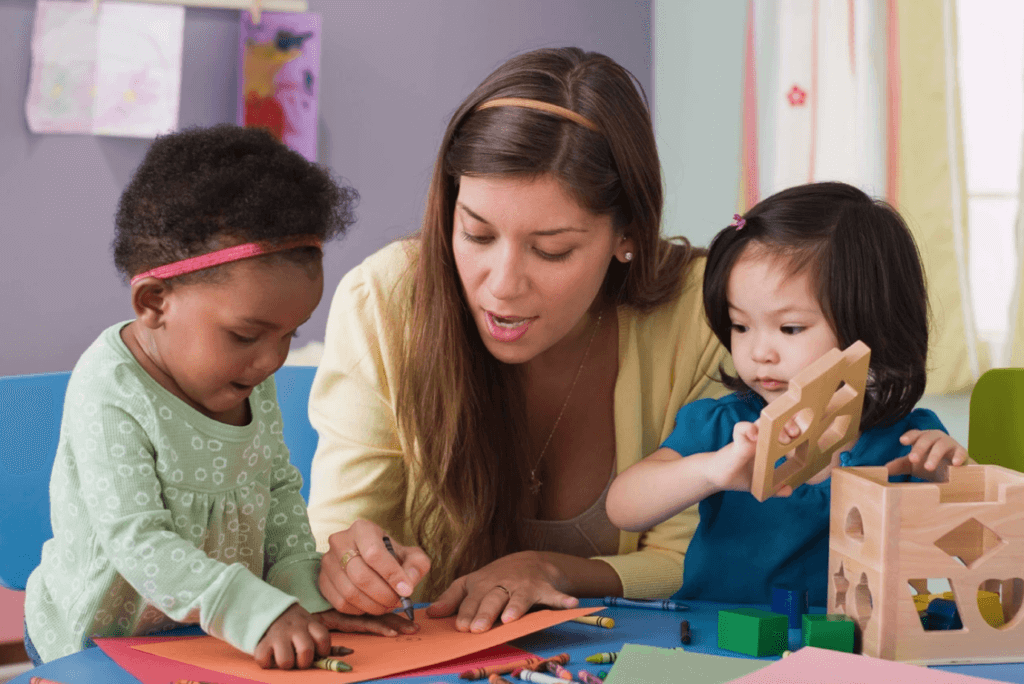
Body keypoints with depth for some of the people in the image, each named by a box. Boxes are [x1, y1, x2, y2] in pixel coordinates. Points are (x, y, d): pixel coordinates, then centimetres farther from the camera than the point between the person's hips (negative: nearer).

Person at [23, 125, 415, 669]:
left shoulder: (250, 379, 3)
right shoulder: (110, 396, -19)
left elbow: (280, 490, 11)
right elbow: (137, 542, -24)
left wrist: (304, 598, -3)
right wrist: (259, 614, -33)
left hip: (228, 635, 5)